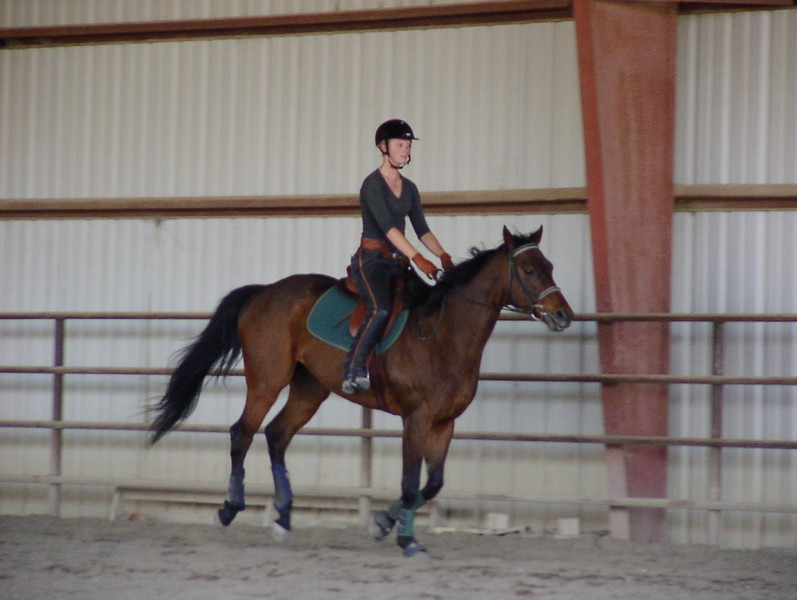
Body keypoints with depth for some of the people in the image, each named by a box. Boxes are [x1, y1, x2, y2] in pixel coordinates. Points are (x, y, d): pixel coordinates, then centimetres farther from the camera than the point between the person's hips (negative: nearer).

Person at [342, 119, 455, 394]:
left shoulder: (409, 188, 16)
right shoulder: (373, 184, -8)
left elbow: (422, 229, 14)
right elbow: (387, 226, -19)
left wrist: (443, 256, -4)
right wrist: (417, 258, -29)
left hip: (396, 262, 8)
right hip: (371, 258, -8)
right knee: (381, 309, -32)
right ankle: (353, 371, -31)